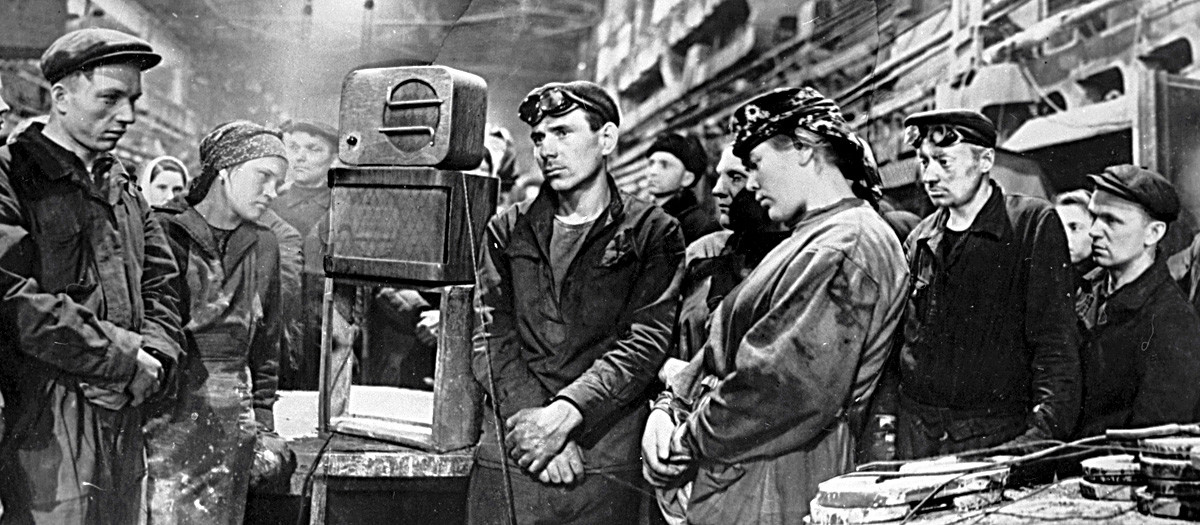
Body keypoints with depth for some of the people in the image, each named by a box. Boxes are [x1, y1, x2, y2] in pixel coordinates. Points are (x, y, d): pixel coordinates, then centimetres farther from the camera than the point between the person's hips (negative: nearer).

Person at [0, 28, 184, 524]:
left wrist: (156, 357, -2)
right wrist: (127, 360, -14)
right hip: (46, 420, -7)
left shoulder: (121, 185, 17)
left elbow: (159, 281, 17)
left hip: (124, 417, 7)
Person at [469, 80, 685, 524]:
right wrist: (535, 422, -11)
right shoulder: (507, 230, 12)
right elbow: (490, 336, 3)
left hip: (606, 466, -2)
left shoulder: (653, 233, 4)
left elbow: (645, 342, -6)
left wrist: (564, 413, -17)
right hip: (506, 459, 2)